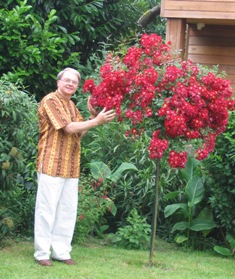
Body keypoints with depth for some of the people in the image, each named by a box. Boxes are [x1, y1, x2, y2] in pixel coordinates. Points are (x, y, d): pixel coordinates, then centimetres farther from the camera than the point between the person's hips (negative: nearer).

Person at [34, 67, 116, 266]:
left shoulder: (72, 106, 18)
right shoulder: (50, 101, -9)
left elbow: (79, 132, 14)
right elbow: (69, 128, -16)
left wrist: (92, 116, 2)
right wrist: (96, 121, -16)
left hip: (71, 166, 8)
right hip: (52, 163, -8)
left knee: (68, 210, 8)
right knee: (47, 209, -4)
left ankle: (61, 251, 15)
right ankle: (42, 252, 2)